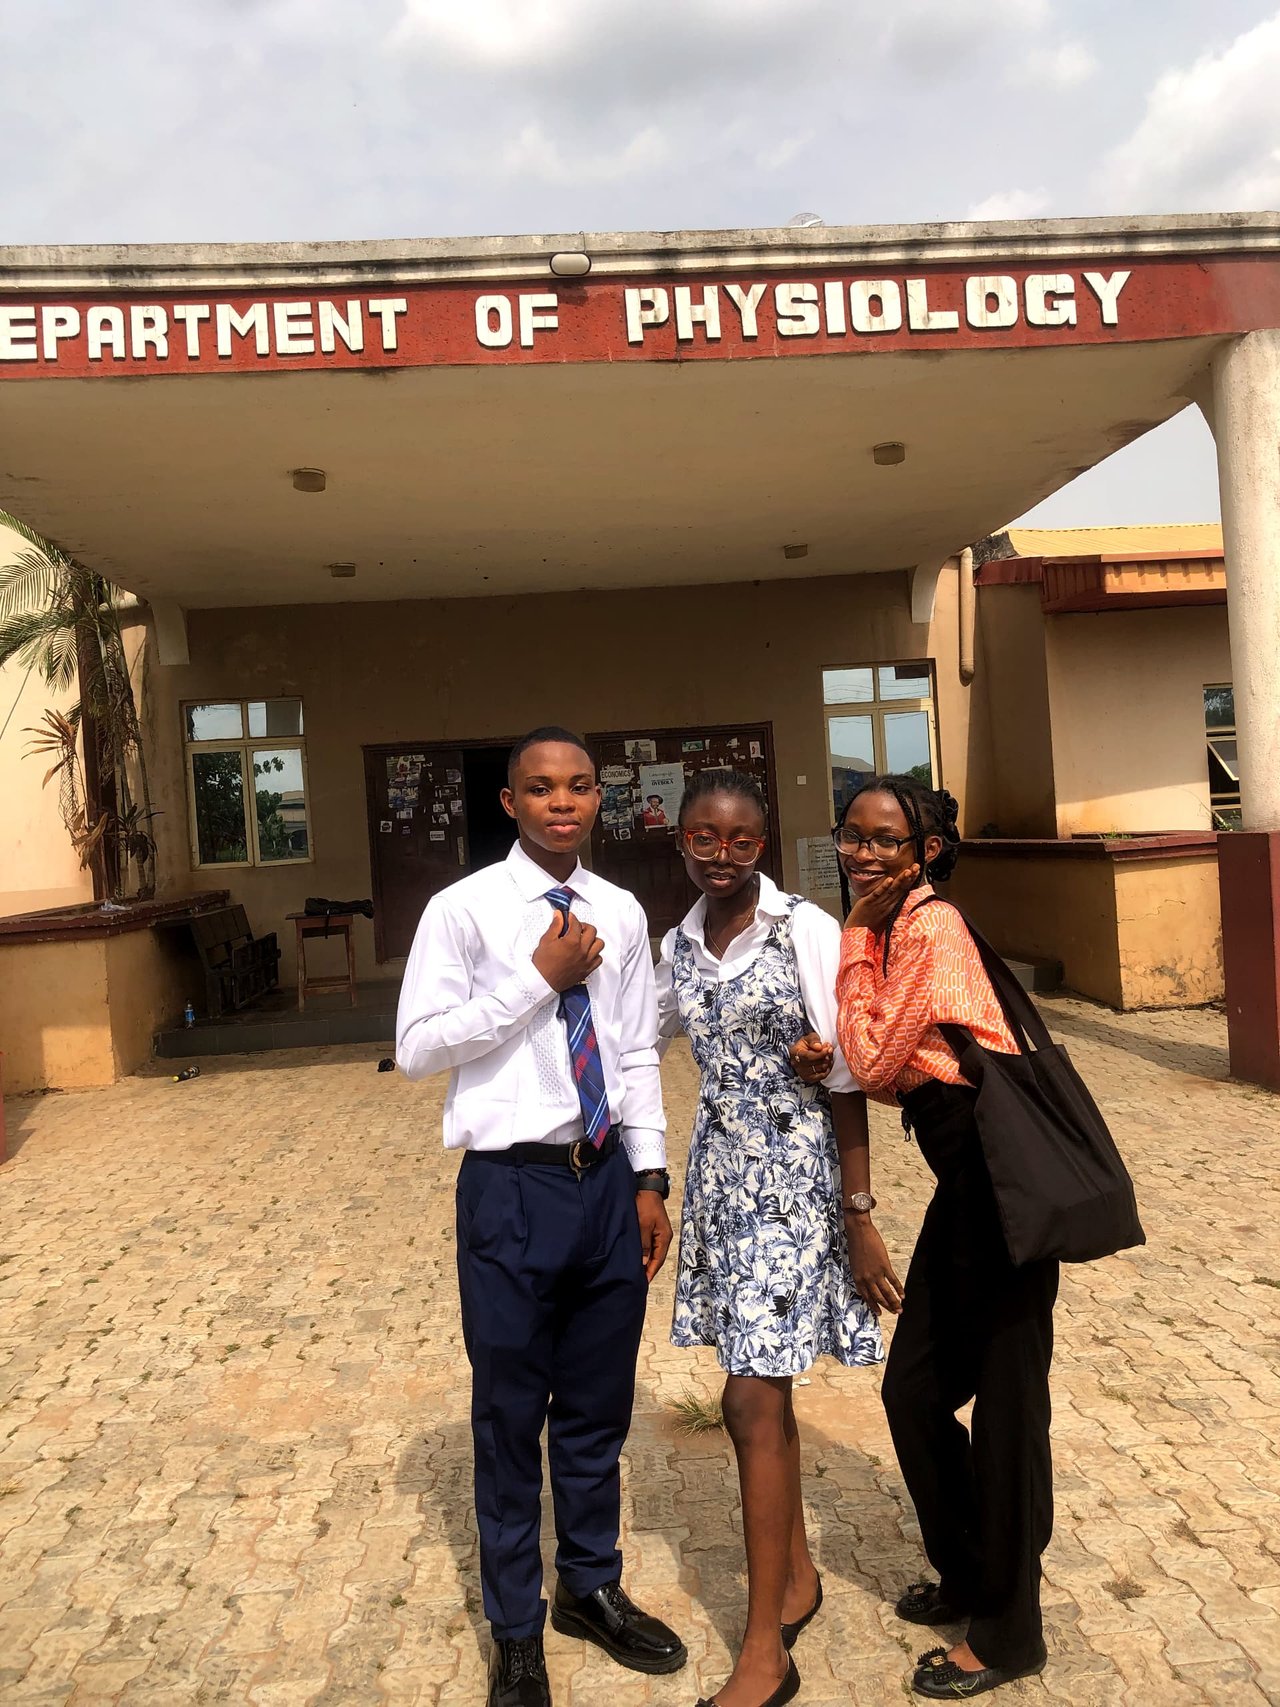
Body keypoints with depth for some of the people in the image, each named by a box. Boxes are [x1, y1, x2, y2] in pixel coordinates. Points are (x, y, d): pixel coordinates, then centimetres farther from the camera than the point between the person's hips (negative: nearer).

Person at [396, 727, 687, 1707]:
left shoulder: (622, 915, 4)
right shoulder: (465, 910, -9)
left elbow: (637, 1054, 8)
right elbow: (418, 1048, -13)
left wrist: (650, 1178, 5)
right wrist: (539, 980, -18)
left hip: (609, 1182, 4)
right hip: (514, 1185, -4)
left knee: (599, 1407, 20)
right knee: (511, 1416, 13)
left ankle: (593, 1588, 44)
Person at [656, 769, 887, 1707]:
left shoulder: (808, 933, -13)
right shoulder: (679, 946, 4)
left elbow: (845, 1080, -11)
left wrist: (860, 1215, -10)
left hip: (796, 1179, -5)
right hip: (722, 1174, 5)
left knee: (753, 1401, -3)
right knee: (761, 1393, 16)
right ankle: (796, 1571, 39)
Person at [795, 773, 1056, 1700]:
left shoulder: (930, 927, -19)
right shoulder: (889, 926, 8)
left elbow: (876, 1066, -17)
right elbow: (889, 1068, 10)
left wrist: (856, 940, -14)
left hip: (1000, 1179, -9)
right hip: (965, 1179, 9)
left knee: (1005, 1399, 7)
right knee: (914, 1390, 17)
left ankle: (1007, 1632, 27)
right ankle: (968, 1576, 40)